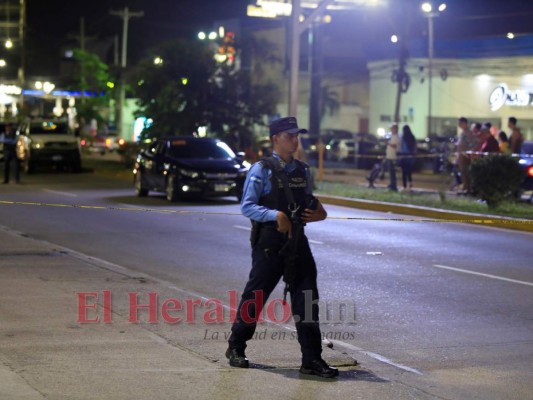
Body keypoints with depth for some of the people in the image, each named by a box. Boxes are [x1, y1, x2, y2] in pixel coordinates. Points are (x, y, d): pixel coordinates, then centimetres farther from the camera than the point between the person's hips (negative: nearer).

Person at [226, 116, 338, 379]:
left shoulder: (303, 172, 11)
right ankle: (236, 347, 25)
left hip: (297, 242, 5)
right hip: (269, 243, -5)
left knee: (306, 299, 1)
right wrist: (276, 215, -26)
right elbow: (247, 207, -12)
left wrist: (319, 214, 0)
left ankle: (312, 359, 5)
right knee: (256, 296, 6)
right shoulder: (261, 170, -7)